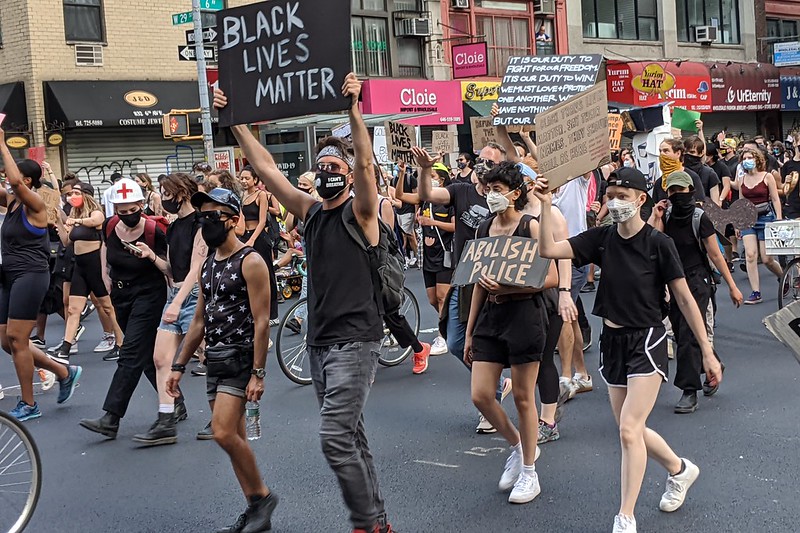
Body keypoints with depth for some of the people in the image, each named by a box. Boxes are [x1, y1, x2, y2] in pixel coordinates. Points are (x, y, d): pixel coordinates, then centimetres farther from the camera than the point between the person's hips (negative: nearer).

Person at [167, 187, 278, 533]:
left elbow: (261, 321, -16)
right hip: (215, 358, 8)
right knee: (233, 439, 9)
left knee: (224, 433, -16)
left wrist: (258, 373, -20)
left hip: (240, 358, -8)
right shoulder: (207, 265, 13)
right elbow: (199, 321, 18)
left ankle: (262, 495, 4)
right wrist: (179, 366, 15)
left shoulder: (250, 262, -11)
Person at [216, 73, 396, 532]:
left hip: (355, 340, -7)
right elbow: (267, 168, 10)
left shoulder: (360, 213, -6)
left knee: (336, 436, -14)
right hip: (320, 340, 7)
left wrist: (354, 111, -34)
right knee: (350, 436, 12)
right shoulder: (311, 212, 11)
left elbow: (366, 163, -23)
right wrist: (236, 122, 7)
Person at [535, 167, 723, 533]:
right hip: (613, 341, 6)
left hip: (647, 341, -5)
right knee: (631, 430, 14)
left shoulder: (658, 243, -11)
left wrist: (707, 352, -8)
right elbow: (549, 250, -8)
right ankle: (680, 470, 42)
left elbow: (684, 299, -8)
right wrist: (545, 205, -17)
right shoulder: (601, 238, 0)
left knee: (629, 429, -13)